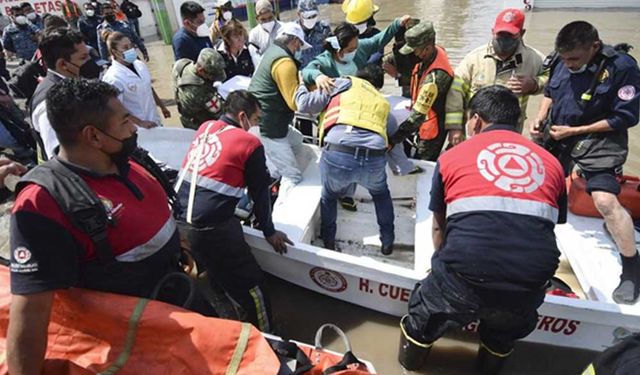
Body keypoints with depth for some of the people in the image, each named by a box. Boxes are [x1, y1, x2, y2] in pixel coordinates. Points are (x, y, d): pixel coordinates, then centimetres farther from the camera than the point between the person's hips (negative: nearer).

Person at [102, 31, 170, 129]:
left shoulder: (139, 64, 0)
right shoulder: (113, 78, -19)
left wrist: (162, 106, 20)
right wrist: (140, 123, -24)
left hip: (154, 120, 7)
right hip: (137, 128, -7)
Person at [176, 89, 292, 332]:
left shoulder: (205, 128, 11)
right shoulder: (250, 144, -6)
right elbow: (260, 192, 1)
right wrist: (269, 232, 14)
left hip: (176, 220, 8)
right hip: (210, 230, -7)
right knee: (251, 287, 8)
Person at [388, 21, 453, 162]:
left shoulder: (435, 77, -34)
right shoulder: (437, 51, -7)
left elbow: (418, 114, -32)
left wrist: (393, 139, -30)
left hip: (432, 130, -9)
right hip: (425, 124, 9)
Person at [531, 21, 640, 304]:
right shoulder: (564, 63, -2)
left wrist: (573, 130, -18)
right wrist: (541, 118, 0)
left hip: (599, 142, -6)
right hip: (557, 139, 6)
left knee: (605, 200, -19)